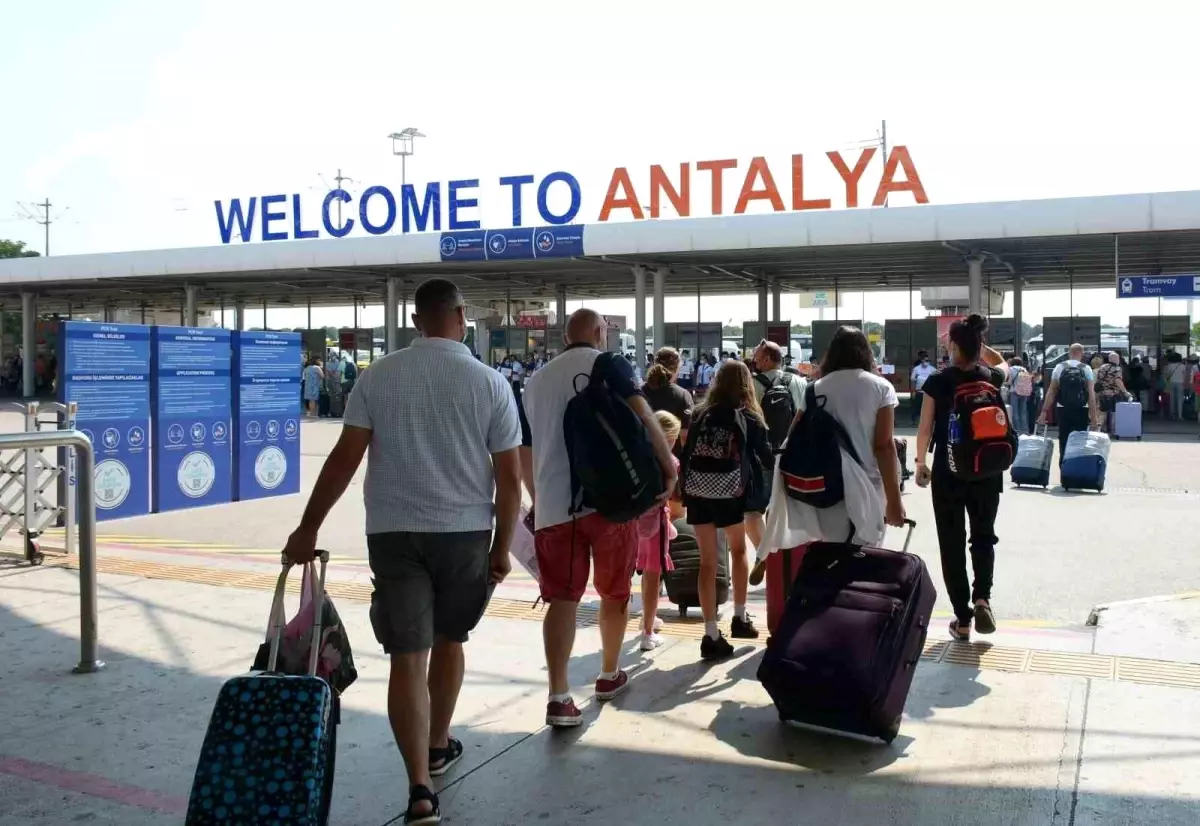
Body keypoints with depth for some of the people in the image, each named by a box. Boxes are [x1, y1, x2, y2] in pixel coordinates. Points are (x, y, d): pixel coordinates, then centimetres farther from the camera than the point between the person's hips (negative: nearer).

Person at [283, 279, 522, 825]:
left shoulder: (378, 376, -2)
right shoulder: (489, 382, -3)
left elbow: (344, 459, -5)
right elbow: (509, 476, -4)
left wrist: (307, 529, 2)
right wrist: (503, 546, 5)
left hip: (394, 531, -1)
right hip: (466, 530, 1)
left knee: (407, 657, 1)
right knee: (448, 640, 20)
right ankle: (439, 747, 38)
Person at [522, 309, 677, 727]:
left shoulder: (537, 380, 16)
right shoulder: (609, 365, 1)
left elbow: (525, 450, 21)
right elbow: (642, 415, -13)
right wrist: (668, 466, -6)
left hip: (553, 504, 3)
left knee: (562, 599, 4)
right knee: (614, 591, 16)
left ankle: (559, 697, -6)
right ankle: (609, 675, 31)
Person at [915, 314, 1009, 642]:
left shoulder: (938, 382, -9)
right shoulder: (991, 379, -1)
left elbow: (925, 428, -5)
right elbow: (1002, 362, 25)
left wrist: (920, 463, 8)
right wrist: (976, 342, 17)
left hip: (948, 471, -2)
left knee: (952, 543, 7)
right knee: (984, 536, 20)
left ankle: (962, 619, 11)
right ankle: (982, 597, -1)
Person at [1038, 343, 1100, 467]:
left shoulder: (1059, 368, 1)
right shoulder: (1086, 369, -1)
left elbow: (1051, 392, -2)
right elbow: (1091, 394, -7)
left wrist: (1044, 412, 0)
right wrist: (1094, 415, -6)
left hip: (1063, 410, 1)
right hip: (1081, 410, -1)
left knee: (1064, 442, 6)